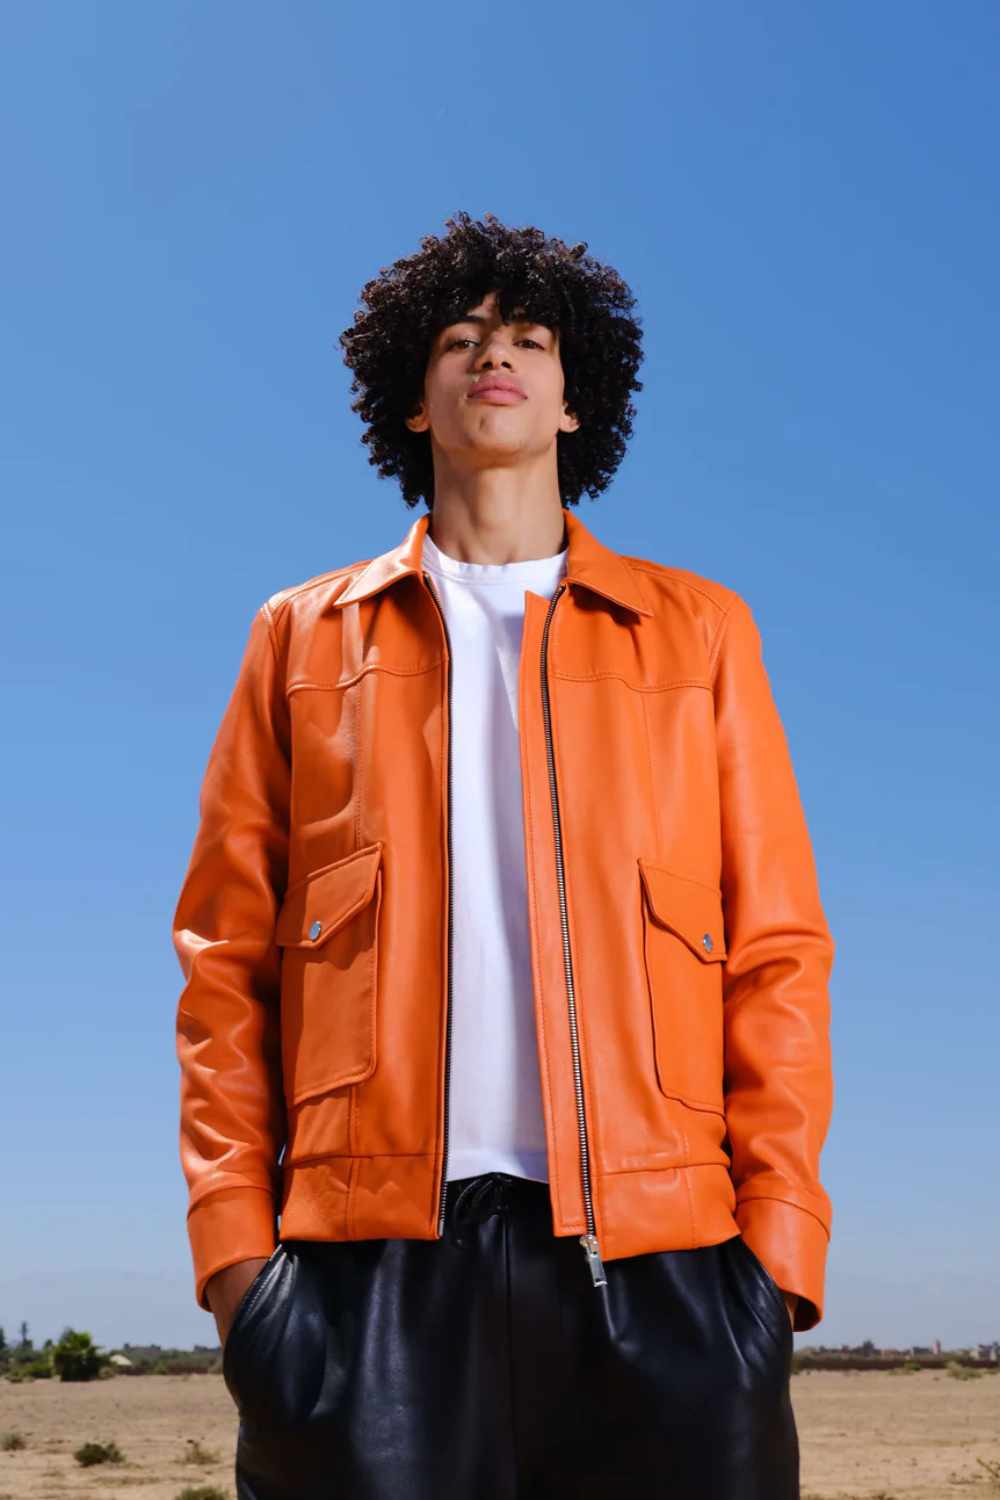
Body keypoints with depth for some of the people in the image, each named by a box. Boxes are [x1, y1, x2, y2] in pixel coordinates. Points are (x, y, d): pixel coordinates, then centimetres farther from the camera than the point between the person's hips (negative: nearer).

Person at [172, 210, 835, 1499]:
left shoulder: (699, 632, 15)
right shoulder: (305, 638, 15)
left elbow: (777, 955, 9)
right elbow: (225, 957, 10)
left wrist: (778, 1236, -2)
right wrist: (234, 1240, -1)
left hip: (654, 1260, 1)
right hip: (375, 1257, 0)